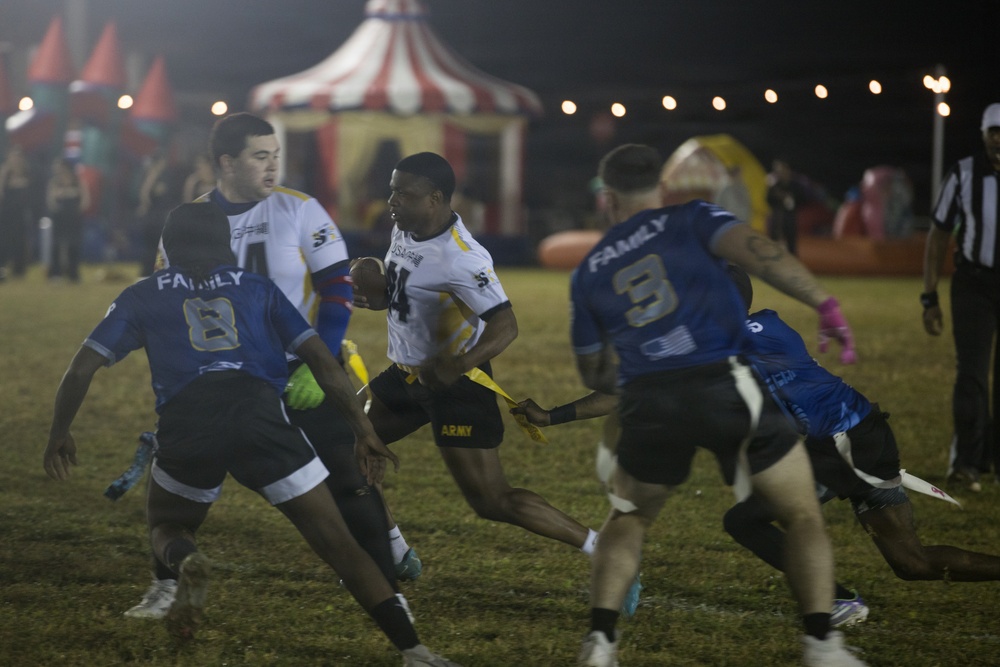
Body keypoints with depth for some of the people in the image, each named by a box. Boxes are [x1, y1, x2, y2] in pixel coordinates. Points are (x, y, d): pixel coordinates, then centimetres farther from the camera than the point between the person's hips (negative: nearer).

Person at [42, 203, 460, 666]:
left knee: (166, 527, 27)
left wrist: (59, 433, 32)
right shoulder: (256, 287, 26)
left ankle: (185, 562, -10)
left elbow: (81, 369, 18)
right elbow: (322, 360, 18)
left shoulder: (143, 296, 24)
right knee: (336, 542, 5)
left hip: (185, 424, 0)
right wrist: (364, 432, 21)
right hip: (258, 415, 0)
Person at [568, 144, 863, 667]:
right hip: (724, 385, -2)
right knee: (804, 519, 10)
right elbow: (756, 251, -9)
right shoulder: (690, 220, 12)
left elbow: (594, 374, 27)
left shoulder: (589, 273, 21)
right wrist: (825, 304, -13)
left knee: (626, 522, 25)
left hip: (647, 404, 3)